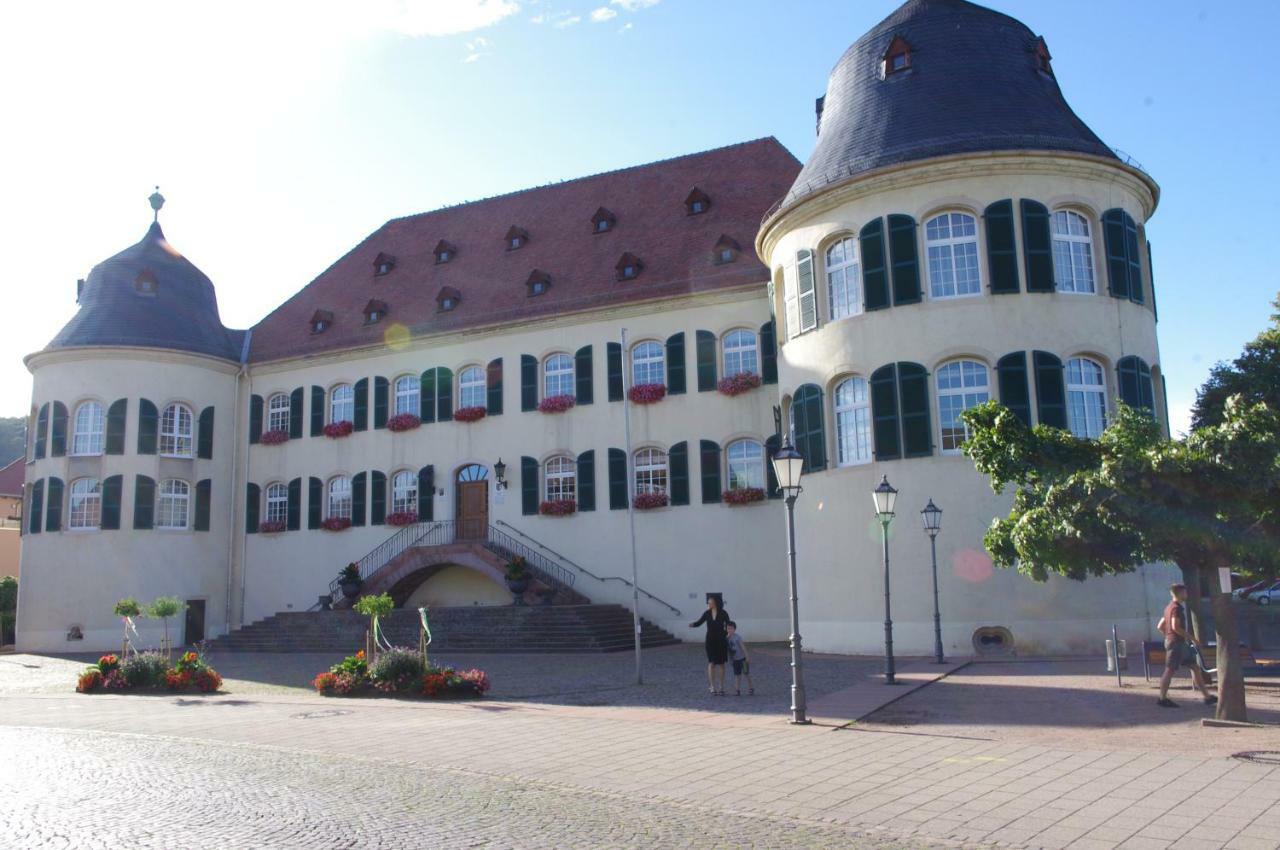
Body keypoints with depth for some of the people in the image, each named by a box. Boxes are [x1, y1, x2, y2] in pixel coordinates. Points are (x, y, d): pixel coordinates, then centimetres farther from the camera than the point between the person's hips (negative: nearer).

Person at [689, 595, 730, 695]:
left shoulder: (723, 613, -6)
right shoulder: (707, 613, 1)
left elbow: (728, 626, -1)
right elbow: (699, 622, 2)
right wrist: (692, 624, -18)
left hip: (721, 640, -1)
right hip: (710, 640, 1)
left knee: (721, 663, 5)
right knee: (711, 663, -5)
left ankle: (721, 688, 14)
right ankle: (712, 687, -2)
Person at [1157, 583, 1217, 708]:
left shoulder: (1169, 607, 17)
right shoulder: (1177, 607, -12)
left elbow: (1160, 627, 19)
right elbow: (1176, 627, -22)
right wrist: (1191, 638, -17)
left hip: (1181, 644, 10)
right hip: (1177, 642, -10)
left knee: (1195, 668, 10)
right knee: (1170, 670, -6)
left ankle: (1207, 697, 13)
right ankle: (1162, 699, -3)